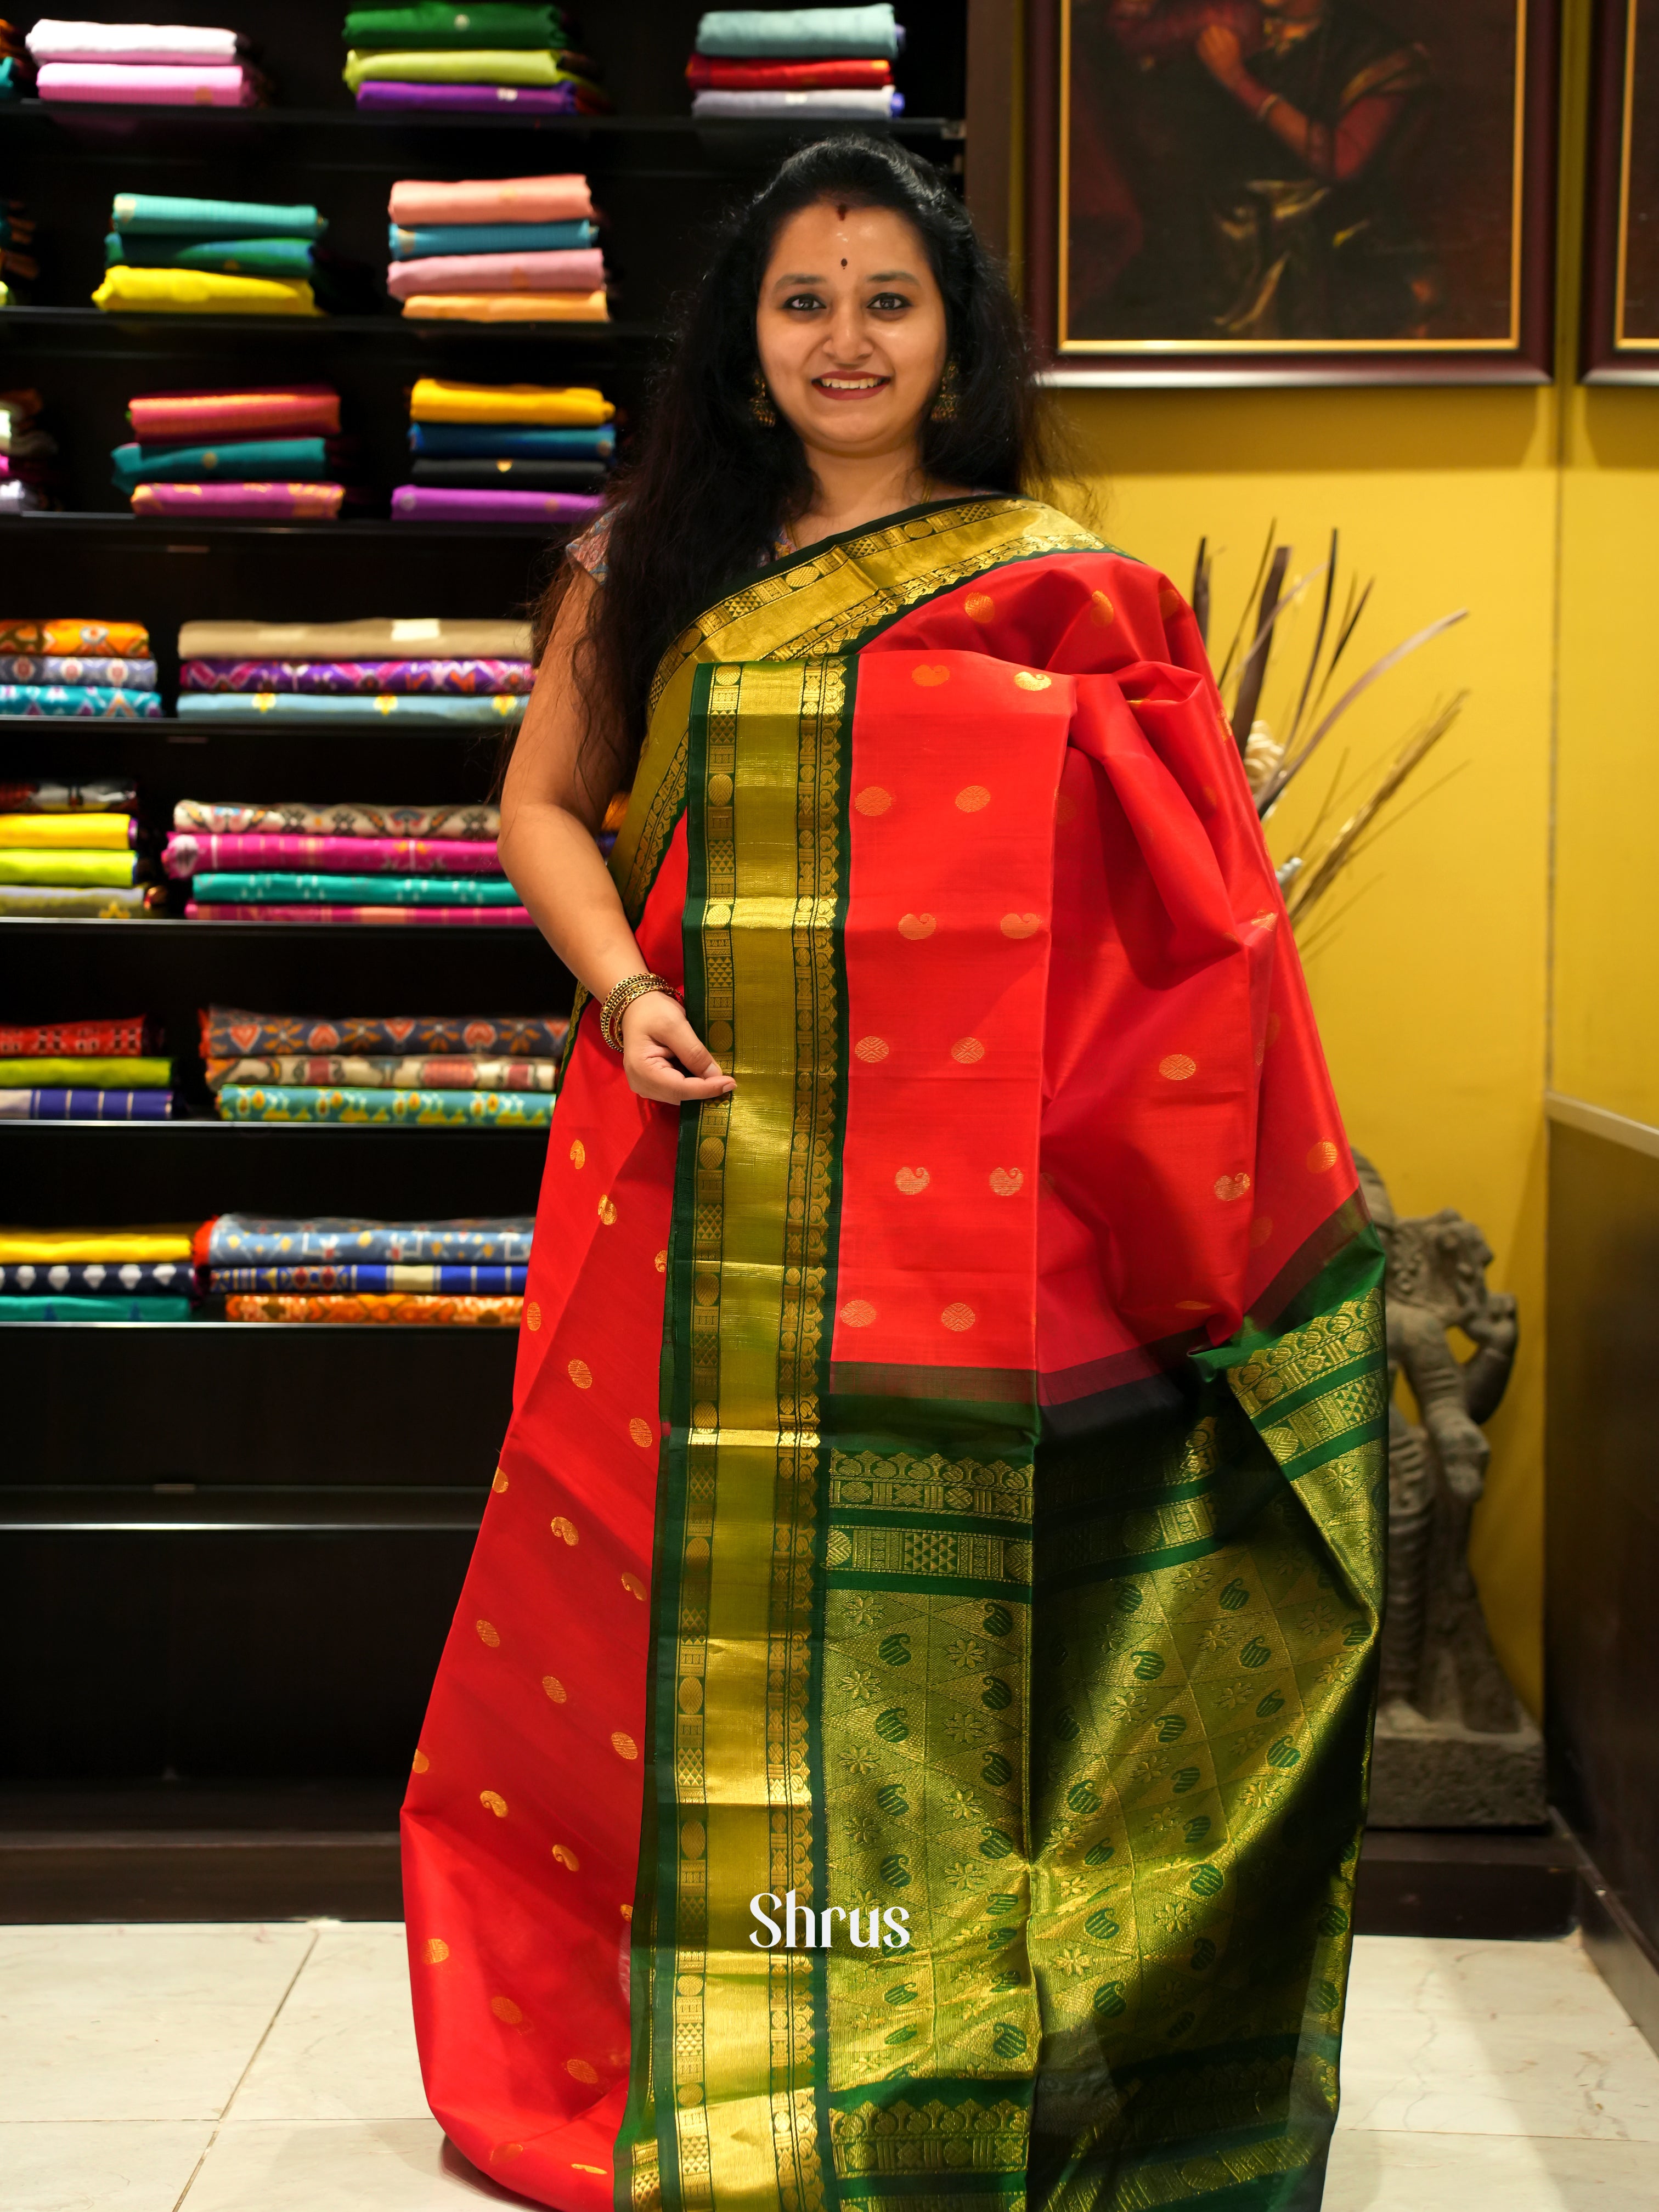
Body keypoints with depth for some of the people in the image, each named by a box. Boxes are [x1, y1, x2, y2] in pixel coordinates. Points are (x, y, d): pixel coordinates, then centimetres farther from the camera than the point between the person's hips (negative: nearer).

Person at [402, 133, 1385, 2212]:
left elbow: (1173, 920, 0)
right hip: (707, 1168, 3)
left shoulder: (1053, 591, 2)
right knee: (708, 1581, 9)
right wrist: (621, 990, -3)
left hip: (953, 1189, -2)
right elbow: (544, 800, 16)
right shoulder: (653, 560, 10)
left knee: (937, 1592, 3)